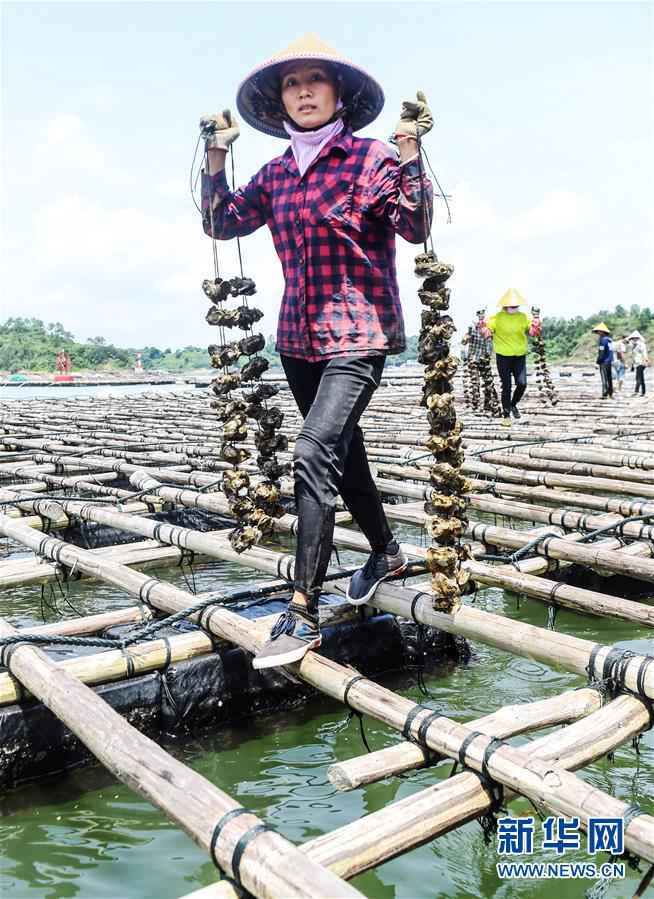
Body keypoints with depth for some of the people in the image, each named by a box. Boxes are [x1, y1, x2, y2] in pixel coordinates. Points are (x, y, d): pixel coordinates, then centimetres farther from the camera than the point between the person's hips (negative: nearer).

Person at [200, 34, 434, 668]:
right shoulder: (275, 174, 12)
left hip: (358, 336, -7)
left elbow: (415, 228, -13)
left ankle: (302, 614, -16)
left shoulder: (371, 159, -3)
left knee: (314, 455, -21)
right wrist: (216, 157, 6)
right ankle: (386, 553, 38)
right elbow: (221, 224, 15)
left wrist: (408, 151, -21)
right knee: (342, 452, 16)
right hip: (298, 337, 7)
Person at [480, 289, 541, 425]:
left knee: (522, 383, -6)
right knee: (506, 386, 2)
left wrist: (535, 326, -19)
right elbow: (487, 333, -5)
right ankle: (506, 414, 16)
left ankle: (513, 404, 24)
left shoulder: (524, 317, 3)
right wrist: (484, 327, -25)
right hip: (503, 356, -2)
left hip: (520, 356, 2)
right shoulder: (497, 318, -5)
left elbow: (532, 332, 0)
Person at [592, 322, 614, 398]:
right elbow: (610, 351, 14)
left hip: (604, 362, -9)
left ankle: (605, 394, -9)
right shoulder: (609, 339, 13)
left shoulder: (602, 339, -13)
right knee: (609, 378, 13)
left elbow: (601, 352, -17)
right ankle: (610, 394, 18)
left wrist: (598, 360, -8)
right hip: (610, 361, 9)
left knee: (604, 379, -7)